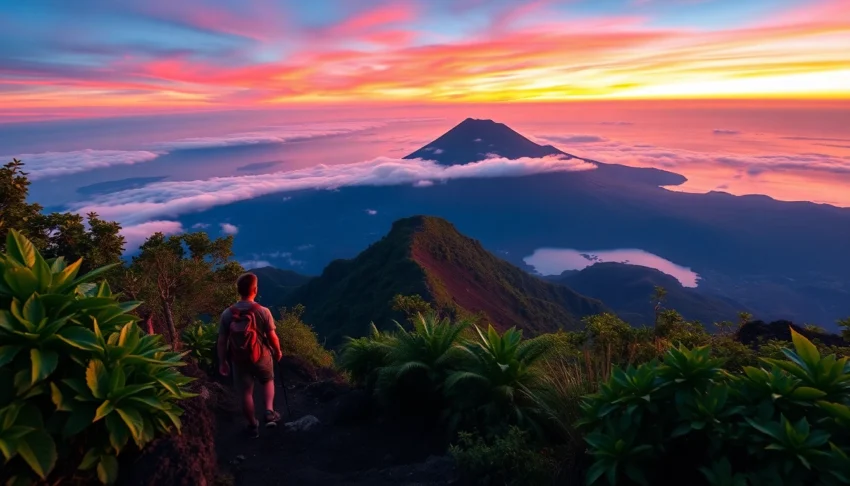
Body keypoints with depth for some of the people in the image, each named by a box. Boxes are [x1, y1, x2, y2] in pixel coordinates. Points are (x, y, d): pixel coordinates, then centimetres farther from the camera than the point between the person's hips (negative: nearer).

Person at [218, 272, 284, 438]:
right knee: (268, 381, 27)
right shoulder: (263, 311, -17)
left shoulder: (227, 314, -11)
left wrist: (222, 362, 7)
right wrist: (278, 351, 7)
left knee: (246, 393, 16)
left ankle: (253, 426, 31)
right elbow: (272, 337, -11)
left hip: (239, 360, 1)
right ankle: (269, 412, 12)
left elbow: (222, 341, -6)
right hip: (262, 357, -1)